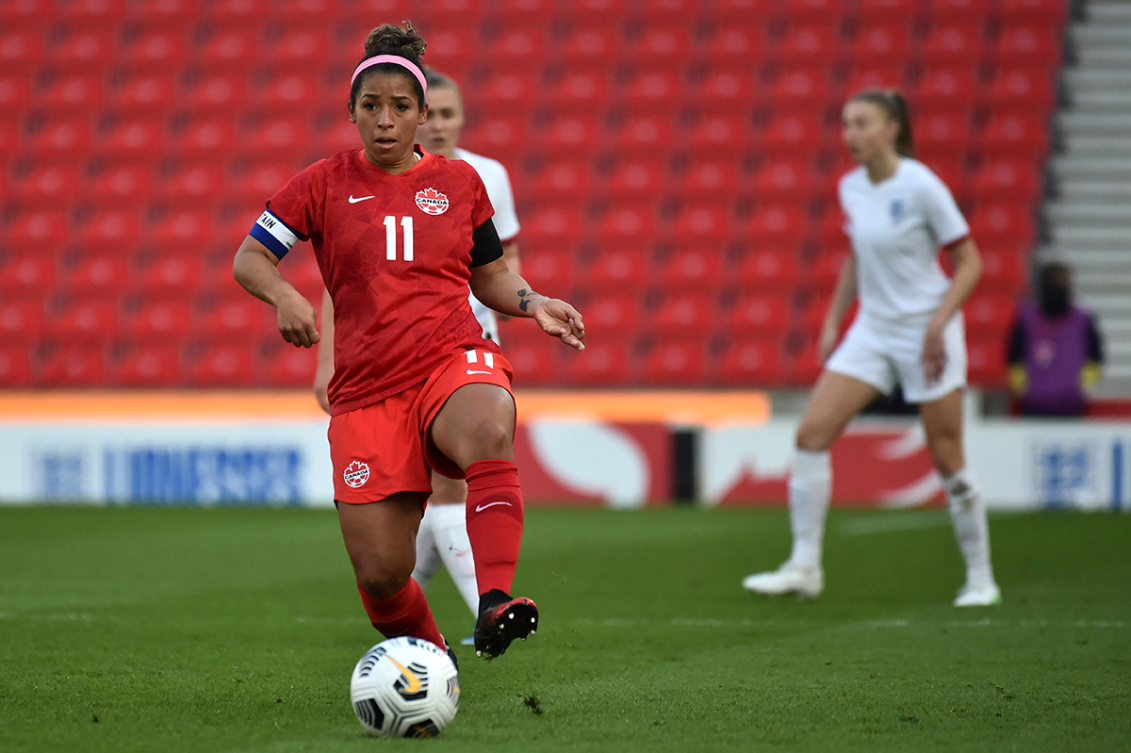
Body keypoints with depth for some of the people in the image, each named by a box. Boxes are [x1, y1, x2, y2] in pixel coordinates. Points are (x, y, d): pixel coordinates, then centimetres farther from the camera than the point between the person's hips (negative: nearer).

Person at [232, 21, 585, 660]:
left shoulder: (459, 182, 12)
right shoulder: (325, 185, 8)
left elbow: (489, 274, 23)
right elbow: (249, 259, 8)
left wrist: (533, 303, 3)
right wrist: (285, 296, -13)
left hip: (455, 361, 0)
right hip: (367, 389, 0)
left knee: (490, 433, -40)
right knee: (381, 575, -6)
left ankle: (495, 603, -49)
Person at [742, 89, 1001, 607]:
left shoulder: (921, 187, -14)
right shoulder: (850, 189, 5)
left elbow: (969, 263, -10)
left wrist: (938, 322, -20)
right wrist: (832, 321, 14)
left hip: (925, 330, -6)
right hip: (872, 329, 6)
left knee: (947, 458, -2)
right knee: (811, 433, -8)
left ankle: (980, 577, 13)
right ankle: (804, 567, -4)